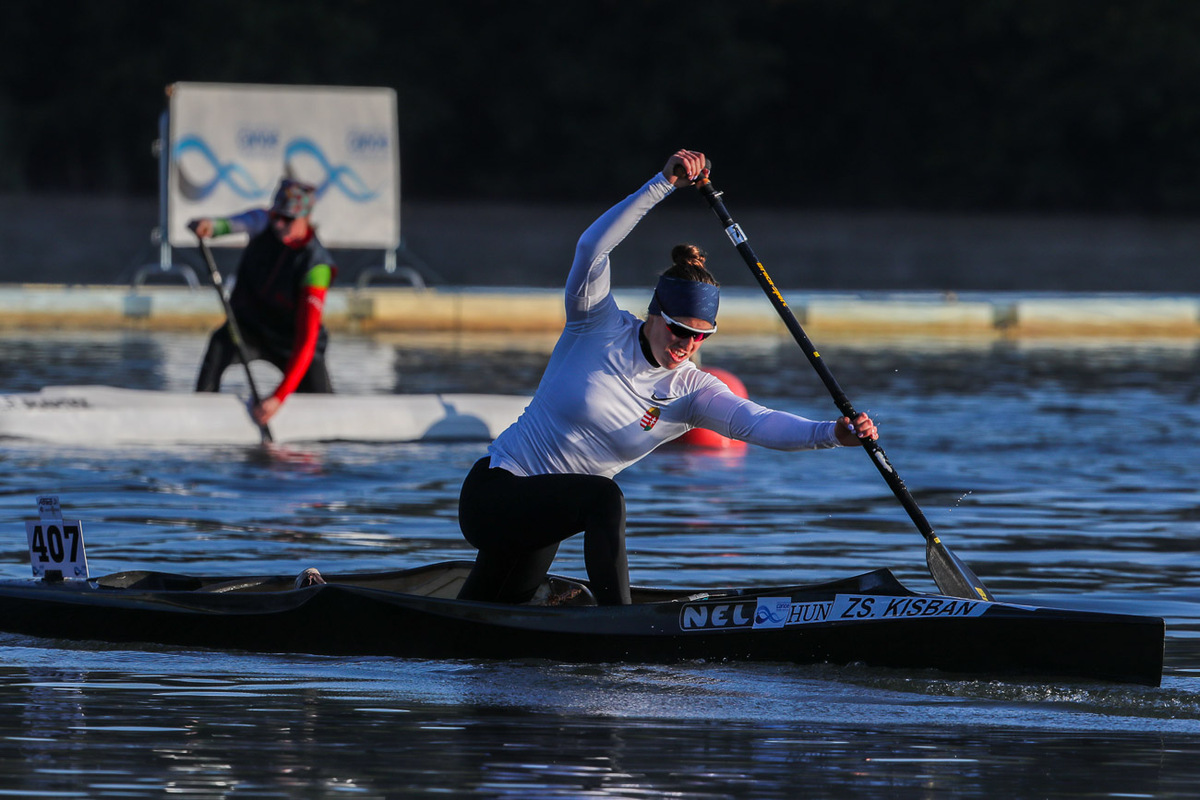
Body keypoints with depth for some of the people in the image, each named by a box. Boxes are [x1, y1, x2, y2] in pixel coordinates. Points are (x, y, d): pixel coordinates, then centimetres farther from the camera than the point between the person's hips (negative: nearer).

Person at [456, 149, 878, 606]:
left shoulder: (690, 392, -7)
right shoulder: (597, 328, -15)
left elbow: (756, 422, -25)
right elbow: (593, 247, -31)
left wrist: (831, 434, -43)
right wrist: (665, 184, -39)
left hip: (537, 523, 6)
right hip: (493, 493, -6)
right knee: (603, 498, -30)